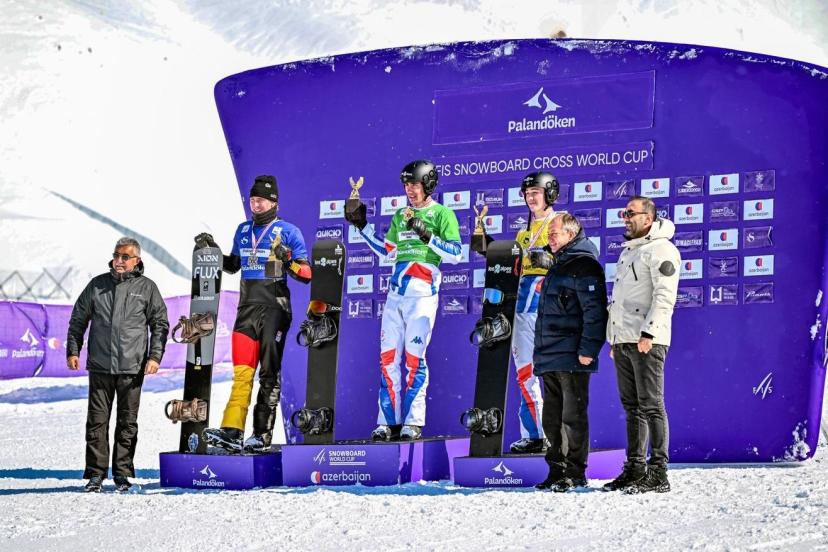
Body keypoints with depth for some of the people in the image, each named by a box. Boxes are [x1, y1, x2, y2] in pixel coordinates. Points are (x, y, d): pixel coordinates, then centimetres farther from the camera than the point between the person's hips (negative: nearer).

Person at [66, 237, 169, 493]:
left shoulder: (147, 287, 5)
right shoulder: (97, 285, 9)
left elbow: (160, 324, 7)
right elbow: (78, 319, 15)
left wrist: (155, 356, -3)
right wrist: (73, 350, 6)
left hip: (132, 367, -1)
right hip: (100, 366, 1)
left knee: (127, 422, 4)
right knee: (97, 420, 0)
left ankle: (123, 474, 11)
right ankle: (96, 473, 5)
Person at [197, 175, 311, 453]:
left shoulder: (288, 232, -3)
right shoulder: (243, 230, 14)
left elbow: (307, 274, -6)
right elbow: (233, 266, 28)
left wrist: (287, 262, -23)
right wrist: (212, 250, 14)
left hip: (274, 308, -5)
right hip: (247, 308, 5)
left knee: (269, 374, 0)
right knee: (242, 371, -4)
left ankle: (263, 435, 1)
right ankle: (232, 431, -10)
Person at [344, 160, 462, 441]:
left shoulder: (442, 214, 0)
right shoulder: (400, 216, 19)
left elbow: (455, 254, -8)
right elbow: (387, 251, 24)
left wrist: (427, 235, -18)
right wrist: (362, 225, 20)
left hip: (423, 295, -6)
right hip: (395, 294, 6)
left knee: (414, 357, -7)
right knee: (388, 357, 2)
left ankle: (413, 422, -2)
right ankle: (389, 421, 6)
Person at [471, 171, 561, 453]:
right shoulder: (524, 231, 23)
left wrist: (551, 260, -24)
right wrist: (490, 249, 13)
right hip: (523, 308, 7)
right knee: (524, 372, 6)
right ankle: (532, 435, 11)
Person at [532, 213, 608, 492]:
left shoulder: (582, 265, -10)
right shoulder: (558, 266, 21)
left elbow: (595, 310, -18)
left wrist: (587, 350, -22)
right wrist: (541, 351, 25)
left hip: (572, 357, -10)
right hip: (550, 358, 10)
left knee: (573, 416, -6)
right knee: (553, 417, 12)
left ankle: (575, 473, -2)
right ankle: (557, 470, 18)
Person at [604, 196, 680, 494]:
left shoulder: (661, 249, -6)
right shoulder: (628, 251, 23)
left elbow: (665, 296, -16)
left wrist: (648, 333, -23)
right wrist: (614, 339, 22)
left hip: (646, 340, -9)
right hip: (623, 340, 9)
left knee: (651, 406, -9)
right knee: (632, 406, 11)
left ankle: (658, 475, -8)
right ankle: (634, 469, 16)